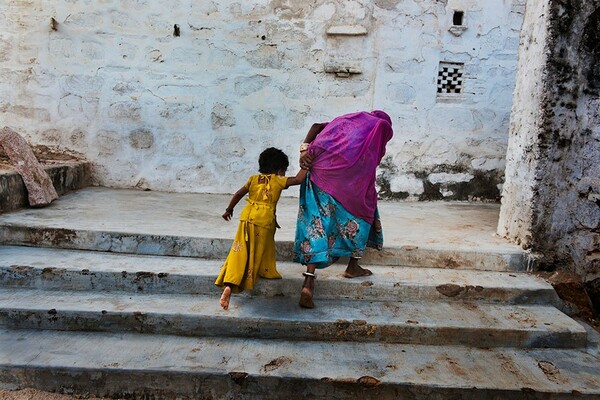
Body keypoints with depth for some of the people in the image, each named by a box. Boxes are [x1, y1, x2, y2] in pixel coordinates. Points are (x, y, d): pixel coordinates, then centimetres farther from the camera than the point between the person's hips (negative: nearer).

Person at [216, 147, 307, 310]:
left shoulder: (253, 179, 16)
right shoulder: (279, 180, 4)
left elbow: (238, 194, 15)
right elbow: (298, 179, -3)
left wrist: (229, 210, 27)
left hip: (247, 217, 4)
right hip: (265, 221, -3)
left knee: (240, 253, 1)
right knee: (260, 253, 12)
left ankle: (229, 285, -10)